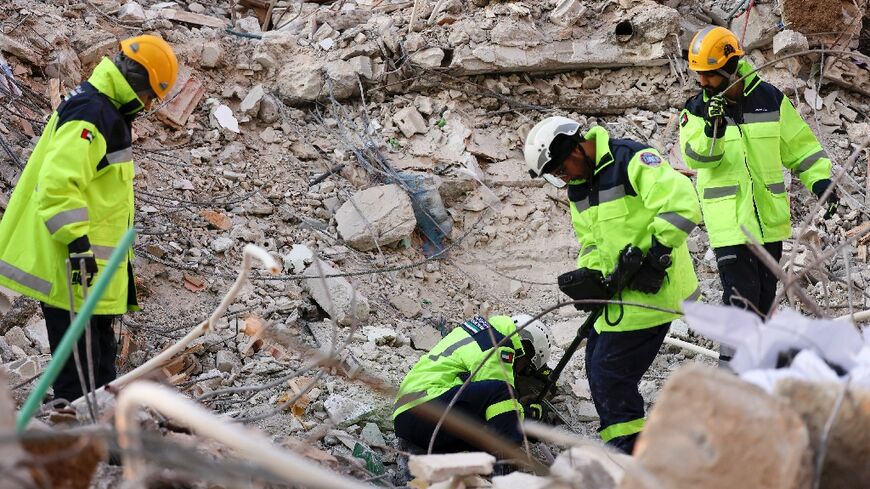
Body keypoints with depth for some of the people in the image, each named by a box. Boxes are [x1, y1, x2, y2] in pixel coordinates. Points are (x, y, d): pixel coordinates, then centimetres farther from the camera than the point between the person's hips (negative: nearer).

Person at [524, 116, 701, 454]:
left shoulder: (633, 161, -17)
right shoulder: (578, 187, 12)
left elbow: (683, 204, -25)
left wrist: (656, 258, -21)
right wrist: (590, 275, -2)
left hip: (651, 290, -10)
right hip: (619, 290, 10)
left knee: (611, 375, -9)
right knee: (599, 371, 14)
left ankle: (631, 454, 3)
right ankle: (621, 447, 27)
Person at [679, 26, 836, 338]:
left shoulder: (770, 99, 1)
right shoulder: (697, 109, -2)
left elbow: (800, 145, 10)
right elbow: (695, 157, -18)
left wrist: (820, 181, -1)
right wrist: (712, 129, -36)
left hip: (769, 218, 3)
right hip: (729, 222, -3)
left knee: (765, 296, 13)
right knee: (741, 297, -11)